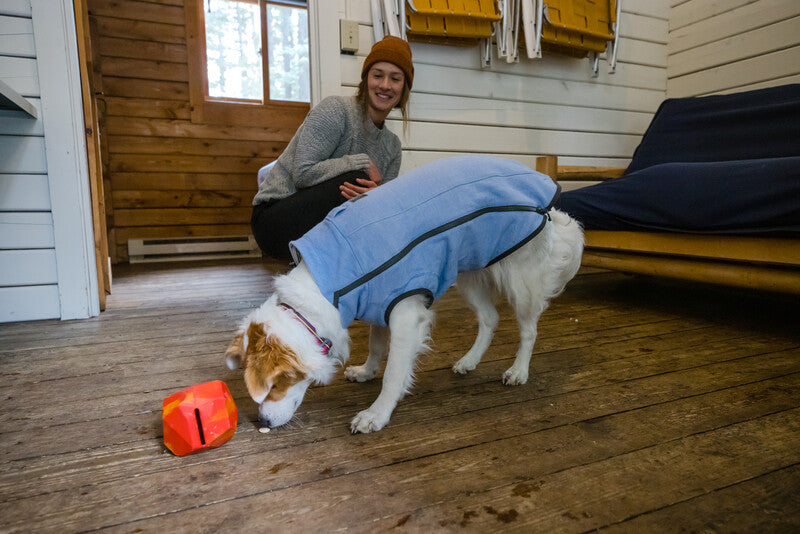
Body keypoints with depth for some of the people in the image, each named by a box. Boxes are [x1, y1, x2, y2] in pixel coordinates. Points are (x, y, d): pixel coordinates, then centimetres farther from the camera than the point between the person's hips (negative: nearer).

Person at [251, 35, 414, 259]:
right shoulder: (335, 110, -13)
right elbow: (303, 173, -22)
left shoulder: (392, 146, 9)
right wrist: (362, 163, -18)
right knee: (355, 180, -29)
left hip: (324, 223, 7)